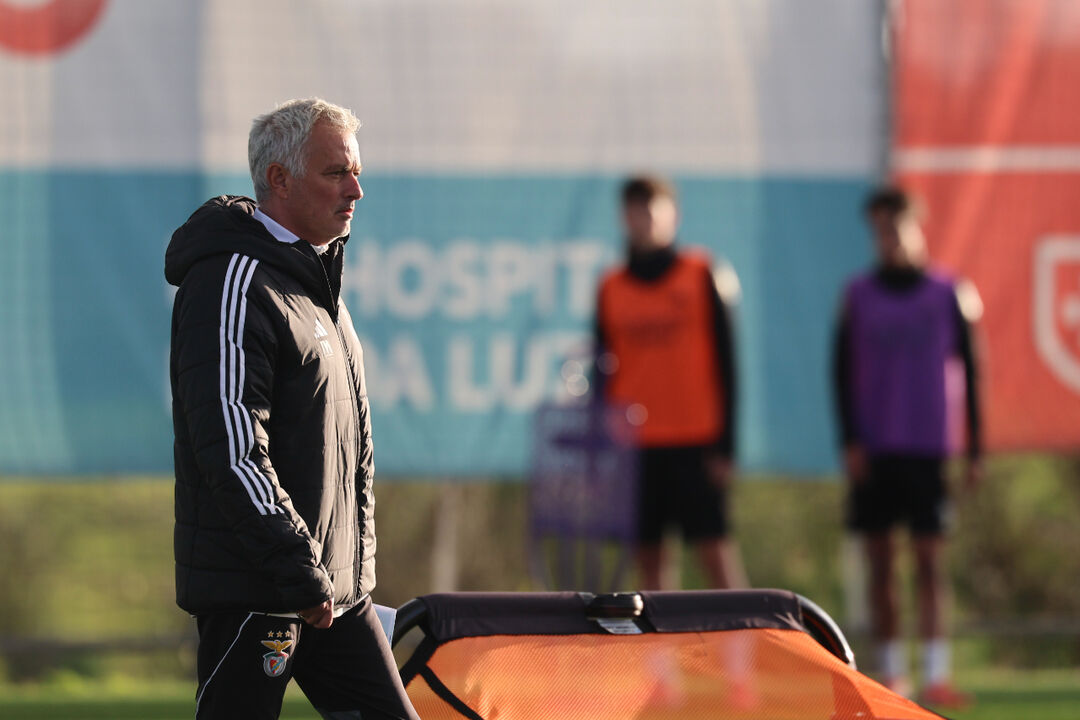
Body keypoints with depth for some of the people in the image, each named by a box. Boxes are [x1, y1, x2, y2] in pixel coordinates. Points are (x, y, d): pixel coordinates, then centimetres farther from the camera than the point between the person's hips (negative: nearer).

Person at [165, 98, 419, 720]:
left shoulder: (318, 282, 17)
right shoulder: (234, 284, -14)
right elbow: (232, 451, -21)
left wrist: (358, 561, 16)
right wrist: (300, 571, -21)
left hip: (335, 582, 9)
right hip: (253, 590, -9)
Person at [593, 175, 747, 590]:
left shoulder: (702, 276, 2)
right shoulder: (611, 288, 10)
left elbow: (724, 363, 1)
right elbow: (604, 368, 15)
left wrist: (724, 445, -4)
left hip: (695, 441, -3)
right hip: (634, 443, 3)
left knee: (714, 550, -8)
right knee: (648, 556, 2)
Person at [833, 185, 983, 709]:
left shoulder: (949, 294, 3)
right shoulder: (858, 296, 6)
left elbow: (969, 371, 6)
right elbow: (842, 371, 6)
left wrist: (974, 450, 4)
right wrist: (850, 441, -3)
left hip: (927, 448, -1)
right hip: (873, 447, 1)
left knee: (930, 559, -7)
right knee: (881, 562, 3)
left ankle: (935, 675, -9)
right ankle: (891, 674, 8)